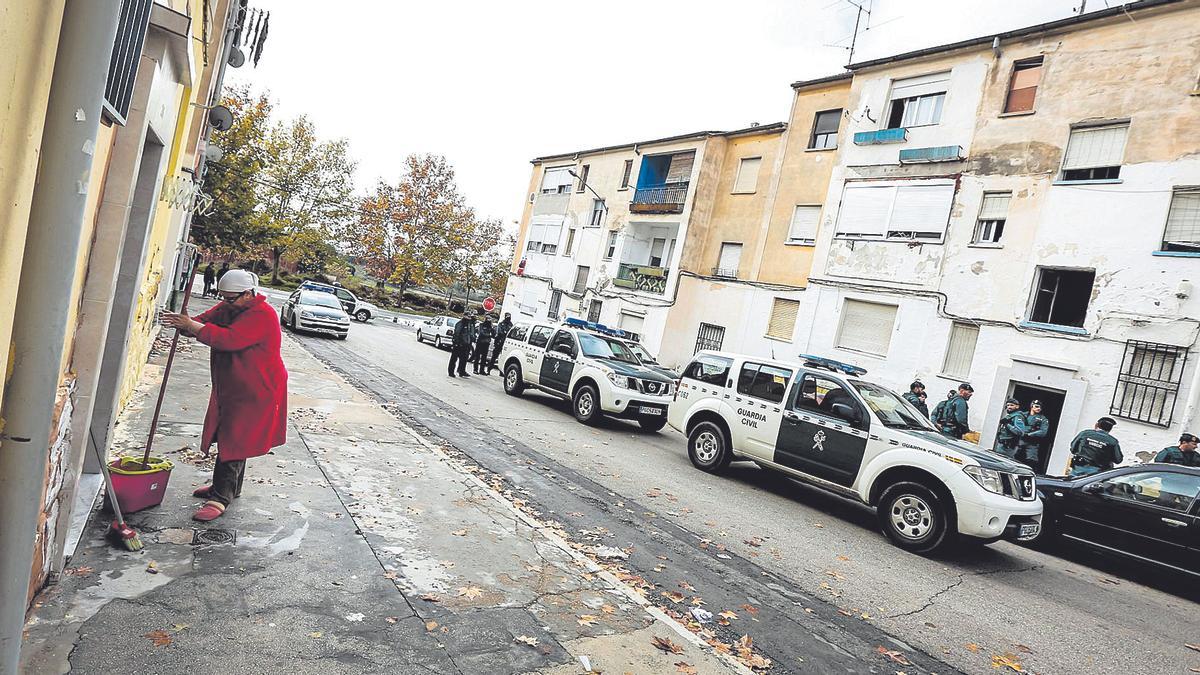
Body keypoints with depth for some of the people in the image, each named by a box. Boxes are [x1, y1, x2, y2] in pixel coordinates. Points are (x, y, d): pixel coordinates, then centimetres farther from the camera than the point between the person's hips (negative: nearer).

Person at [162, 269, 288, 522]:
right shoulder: (227, 307, 9)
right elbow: (203, 321, 2)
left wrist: (190, 326, -28)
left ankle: (221, 498, -3)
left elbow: (228, 339, -31)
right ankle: (230, 486, 33)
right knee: (229, 437, 18)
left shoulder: (261, 316, -22)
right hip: (230, 387, 9)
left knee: (233, 441, -9)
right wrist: (182, 322, -20)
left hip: (255, 392, -9)